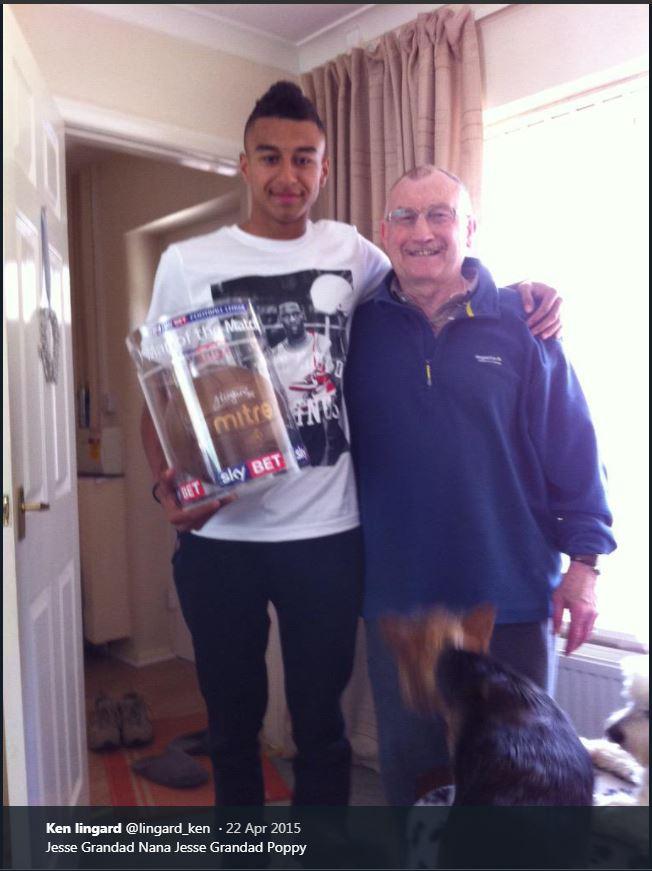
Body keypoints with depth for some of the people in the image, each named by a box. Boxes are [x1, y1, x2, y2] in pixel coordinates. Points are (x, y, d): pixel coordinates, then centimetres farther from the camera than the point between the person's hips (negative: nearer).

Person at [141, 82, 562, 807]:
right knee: (232, 725, 18)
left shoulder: (350, 252, 5)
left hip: (327, 534, 0)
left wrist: (517, 293, -2)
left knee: (321, 726, 15)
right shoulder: (186, 263, 2)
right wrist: (163, 483, -15)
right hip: (217, 536, 0)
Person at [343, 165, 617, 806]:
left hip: (511, 594, -1)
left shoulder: (519, 323, -4)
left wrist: (584, 561, -4)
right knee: (409, 762, 20)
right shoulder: (359, 325, -1)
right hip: (398, 596, 1)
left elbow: (572, 446, -2)